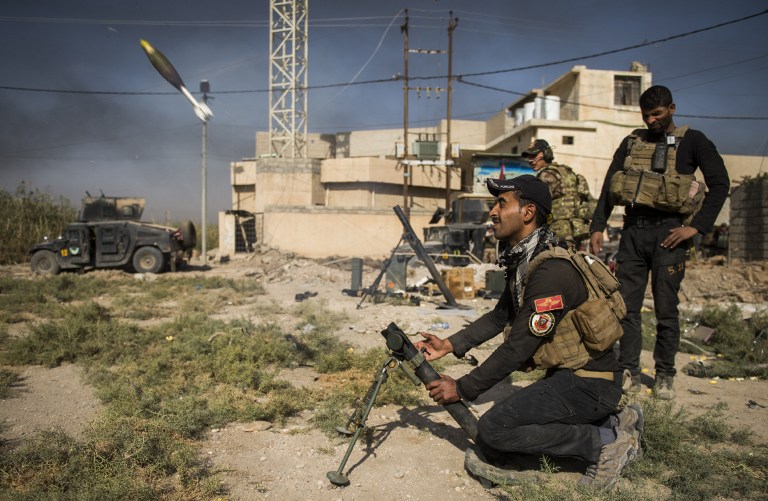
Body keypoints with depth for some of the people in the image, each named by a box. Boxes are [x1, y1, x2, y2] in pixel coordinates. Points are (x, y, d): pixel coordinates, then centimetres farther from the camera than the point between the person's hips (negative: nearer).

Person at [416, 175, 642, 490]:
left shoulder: (551, 271, -26)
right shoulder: (523, 262, 5)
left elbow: (517, 350, -25)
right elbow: (500, 317, 13)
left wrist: (462, 389, -17)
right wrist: (450, 345, 3)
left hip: (589, 383, -10)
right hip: (567, 376, 10)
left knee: (494, 427, -21)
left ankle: (605, 441, -6)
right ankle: (611, 423, 14)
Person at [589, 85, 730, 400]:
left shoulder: (691, 141, 6)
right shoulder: (631, 142, 15)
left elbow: (720, 184, 0)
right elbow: (609, 186, 12)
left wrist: (697, 226, -10)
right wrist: (597, 227, 2)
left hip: (667, 231, -3)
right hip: (633, 229, 4)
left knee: (665, 307, 1)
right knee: (626, 305, 2)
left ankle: (665, 375, 14)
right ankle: (629, 371, 12)